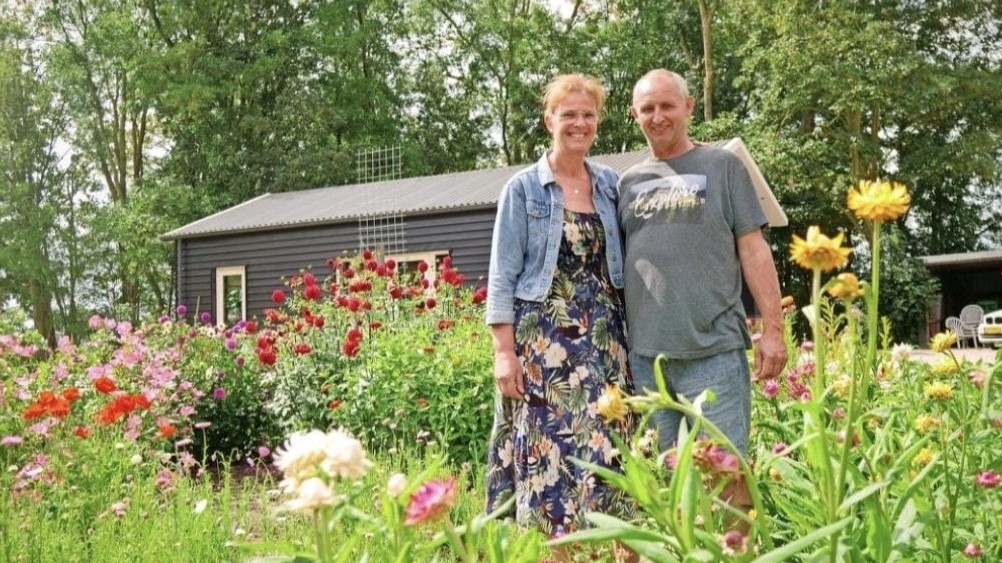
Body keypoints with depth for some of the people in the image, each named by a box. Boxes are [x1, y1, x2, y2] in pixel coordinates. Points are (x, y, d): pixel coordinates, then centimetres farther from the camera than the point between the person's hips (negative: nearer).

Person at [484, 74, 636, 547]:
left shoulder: (612, 185, 10)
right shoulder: (523, 189, 0)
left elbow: (622, 264, 15)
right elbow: (502, 277, -2)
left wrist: (627, 335, 6)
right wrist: (504, 350, -9)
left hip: (603, 339, 4)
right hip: (542, 339, -3)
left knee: (605, 451, 1)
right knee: (547, 453, -6)